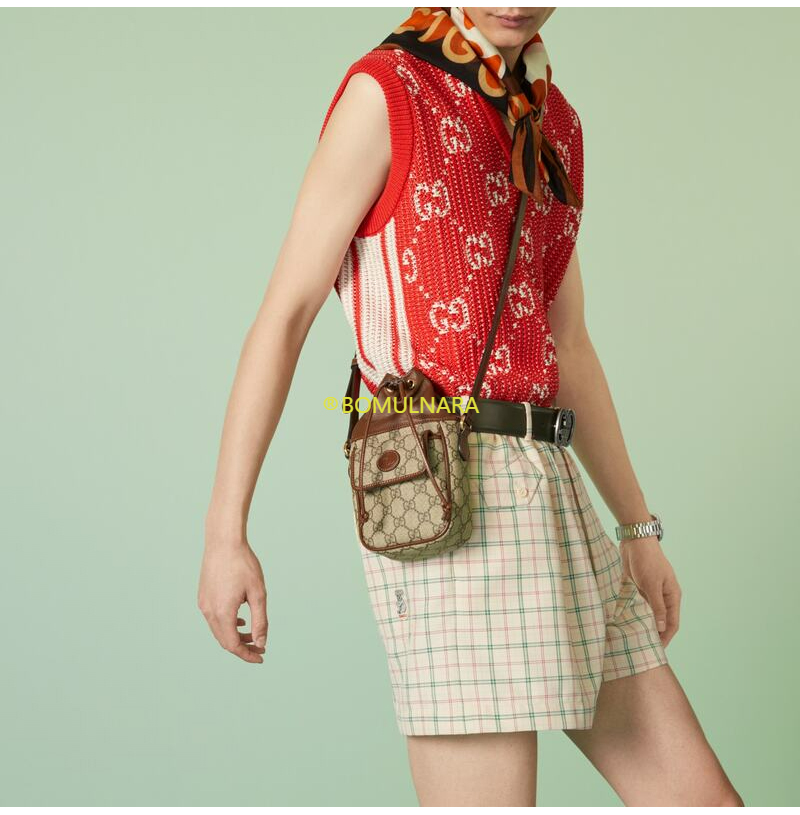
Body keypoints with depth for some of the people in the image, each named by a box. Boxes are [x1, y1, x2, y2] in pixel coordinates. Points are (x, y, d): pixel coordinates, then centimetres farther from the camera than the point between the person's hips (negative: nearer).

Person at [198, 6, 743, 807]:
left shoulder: (552, 126, 19)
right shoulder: (384, 94, -4)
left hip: (545, 495, 8)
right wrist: (224, 531, -12)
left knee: (701, 799, 7)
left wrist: (638, 529, 20)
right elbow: (284, 311, -8)